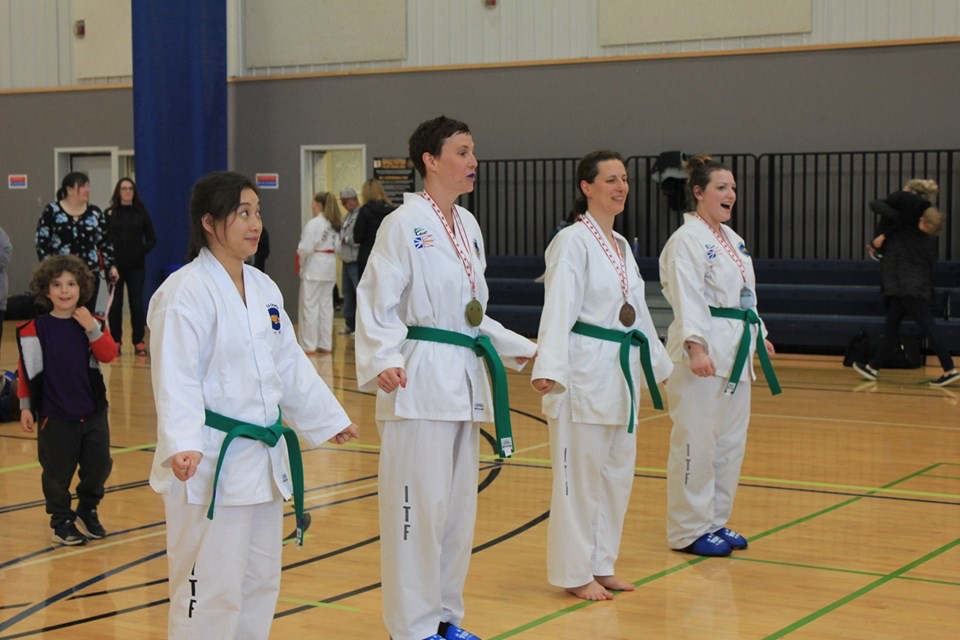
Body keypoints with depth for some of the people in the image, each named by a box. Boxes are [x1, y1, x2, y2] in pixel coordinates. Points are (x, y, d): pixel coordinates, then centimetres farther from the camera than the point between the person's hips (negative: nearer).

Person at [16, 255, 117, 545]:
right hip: (54, 415, -3)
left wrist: (91, 328, -22)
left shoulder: (93, 323, 3)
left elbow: (108, 355, -11)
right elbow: (25, 371, -1)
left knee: (98, 464, 7)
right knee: (57, 471, 3)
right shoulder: (34, 329, -5)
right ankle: (62, 522, 20)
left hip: (93, 411, 3)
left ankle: (87, 511, 30)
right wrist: (25, 407, -3)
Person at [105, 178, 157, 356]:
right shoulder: (110, 214, 2)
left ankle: (139, 342, 9)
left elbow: (152, 239, 6)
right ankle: (115, 342, 10)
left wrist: (142, 252, -8)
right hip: (116, 266, 0)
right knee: (115, 304, 3)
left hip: (136, 266, 0)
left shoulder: (141, 213, 3)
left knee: (137, 303, 2)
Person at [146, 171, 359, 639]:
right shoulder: (186, 293, -16)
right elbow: (176, 380, -23)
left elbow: (290, 365, 19)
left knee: (259, 582, 17)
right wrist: (182, 446, -35)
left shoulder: (263, 289, 11)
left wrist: (330, 419, 22)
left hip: (261, 457, 9)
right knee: (209, 587, -3)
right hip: (209, 462, -9)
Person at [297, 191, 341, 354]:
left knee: (310, 305, -1)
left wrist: (300, 259, 1)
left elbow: (306, 248, -18)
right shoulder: (334, 224, 7)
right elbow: (337, 245, 12)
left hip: (314, 267, -8)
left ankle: (309, 345, 1)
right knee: (326, 305, 12)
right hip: (330, 266, 8)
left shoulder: (314, 223, -16)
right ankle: (326, 344, 16)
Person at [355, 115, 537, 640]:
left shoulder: (467, 226, 13)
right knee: (419, 505, -3)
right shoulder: (404, 224, -10)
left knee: (458, 504, 13)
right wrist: (383, 362, -29)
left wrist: (523, 349, 19)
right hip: (419, 380, -8)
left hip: (463, 379, 8)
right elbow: (376, 304, -15)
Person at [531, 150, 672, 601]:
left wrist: (658, 363, 22)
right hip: (584, 367, -9)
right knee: (579, 474, -1)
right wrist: (549, 368, -30)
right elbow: (559, 307, -21)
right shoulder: (573, 241, -11)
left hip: (620, 369, 9)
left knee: (617, 471, 14)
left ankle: (601, 564, 26)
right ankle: (575, 573, 9)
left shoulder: (622, 245, 15)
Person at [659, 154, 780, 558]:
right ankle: (688, 531, 4)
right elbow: (687, 297, -21)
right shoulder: (687, 239, -11)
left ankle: (715, 521, 25)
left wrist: (759, 335, 22)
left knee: (731, 440, 14)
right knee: (696, 441, -5)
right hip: (704, 349, -9)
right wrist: (696, 348, -30)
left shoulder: (732, 239, 17)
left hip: (735, 348, 10)